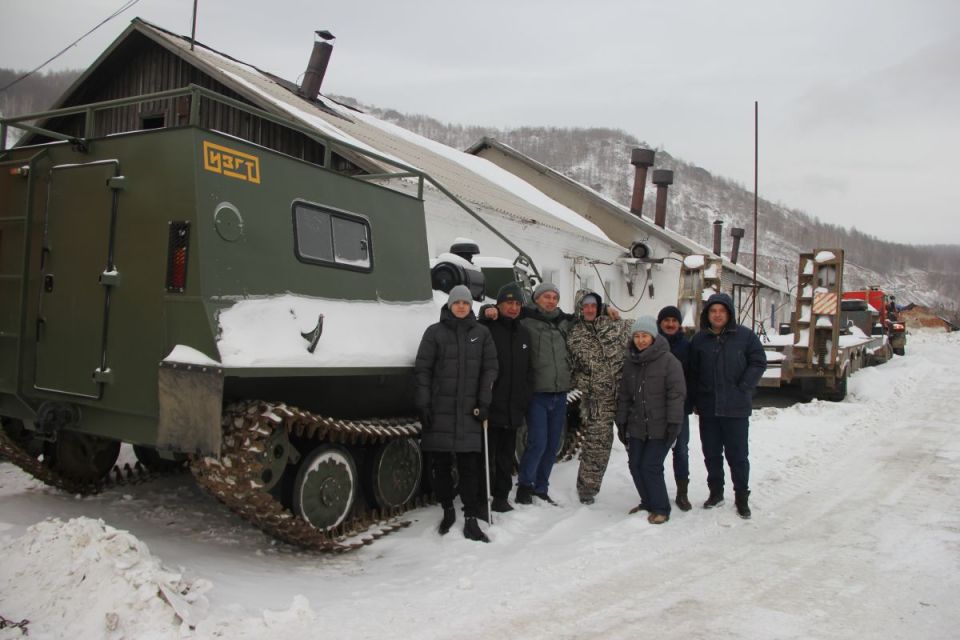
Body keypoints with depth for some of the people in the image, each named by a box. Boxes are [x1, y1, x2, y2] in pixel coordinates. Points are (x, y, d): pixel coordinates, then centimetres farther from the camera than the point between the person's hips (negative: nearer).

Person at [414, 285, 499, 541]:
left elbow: (490, 368, 7)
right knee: (441, 464, 5)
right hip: (440, 408, 0)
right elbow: (422, 369, 2)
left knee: (470, 465, -1)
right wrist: (423, 403, -5)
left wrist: (484, 401, -2)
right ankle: (448, 511, 22)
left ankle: (471, 520, 4)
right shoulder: (435, 332, 4)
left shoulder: (481, 333, 8)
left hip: (469, 410, 1)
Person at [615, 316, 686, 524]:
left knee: (650, 466, -8)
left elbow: (676, 393, -12)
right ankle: (648, 503, 27)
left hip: (660, 428, -6)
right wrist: (621, 421, 13)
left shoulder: (668, 360, -9)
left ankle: (660, 509, 10)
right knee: (636, 466, 7)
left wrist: (673, 422, -16)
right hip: (637, 427, 6)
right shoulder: (629, 361, 9)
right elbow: (624, 395, 15)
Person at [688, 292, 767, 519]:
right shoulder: (699, 339, 5)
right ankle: (716, 492, 27)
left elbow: (758, 363, -2)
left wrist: (743, 388, -9)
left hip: (736, 408, -3)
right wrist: (696, 398, 0)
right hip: (708, 407, 3)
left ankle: (742, 498, 17)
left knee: (737, 454, 4)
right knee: (711, 453, 12)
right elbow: (692, 371, 7)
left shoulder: (745, 336, -3)